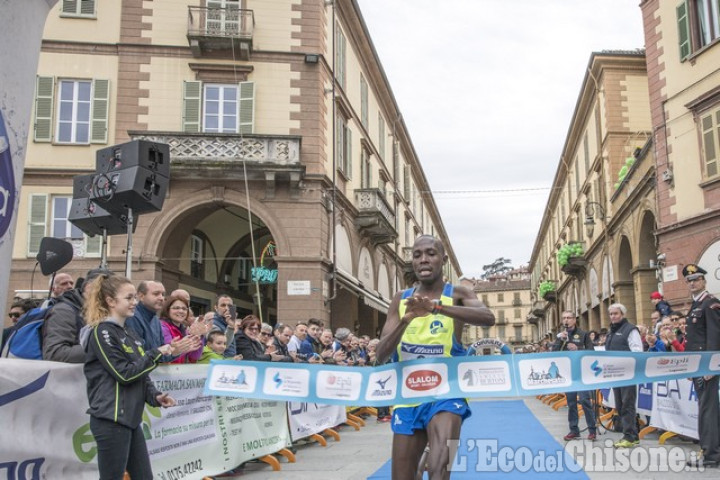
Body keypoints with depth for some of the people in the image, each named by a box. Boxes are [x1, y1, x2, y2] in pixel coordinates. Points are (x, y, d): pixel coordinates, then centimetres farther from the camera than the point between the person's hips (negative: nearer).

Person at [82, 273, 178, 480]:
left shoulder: (130, 333, 15)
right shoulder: (102, 332, -11)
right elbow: (125, 374, -17)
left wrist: (155, 396, -1)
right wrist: (156, 353, -11)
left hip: (131, 418, 8)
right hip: (110, 419, -8)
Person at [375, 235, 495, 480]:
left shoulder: (457, 294, -3)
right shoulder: (401, 299, 5)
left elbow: (488, 318, -25)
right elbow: (380, 355, -3)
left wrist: (436, 307, -37)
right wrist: (405, 320, -21)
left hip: (446, 392, -3)